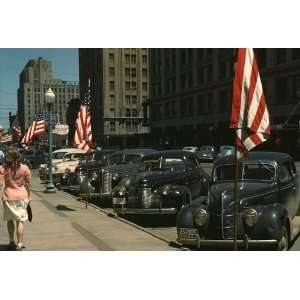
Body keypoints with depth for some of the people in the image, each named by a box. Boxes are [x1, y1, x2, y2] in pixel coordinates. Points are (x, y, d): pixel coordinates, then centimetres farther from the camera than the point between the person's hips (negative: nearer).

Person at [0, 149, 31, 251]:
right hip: (22, 196, 0)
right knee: (20, 221, 2)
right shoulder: (24, 168, -4)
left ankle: (11, 242, 30)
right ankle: (19, 245, -3)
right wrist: (28, 196, 10)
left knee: (10, 220, 18)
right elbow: (27, 184, 1)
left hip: (8, 197, 0)